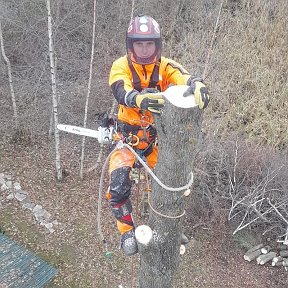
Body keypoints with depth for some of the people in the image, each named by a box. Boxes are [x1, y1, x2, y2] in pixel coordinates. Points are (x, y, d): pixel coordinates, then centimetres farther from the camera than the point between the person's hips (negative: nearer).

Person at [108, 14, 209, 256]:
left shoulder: (165, 66, -7)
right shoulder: (121, 66, -11)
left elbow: (184, 78, -27)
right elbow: (121, 91, -32)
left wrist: (197, 85, -53)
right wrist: (139, 98, -56)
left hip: (159, 134, 2)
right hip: (129, 134, -1)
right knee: (119, 185, -16)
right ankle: (128, 231, 11)